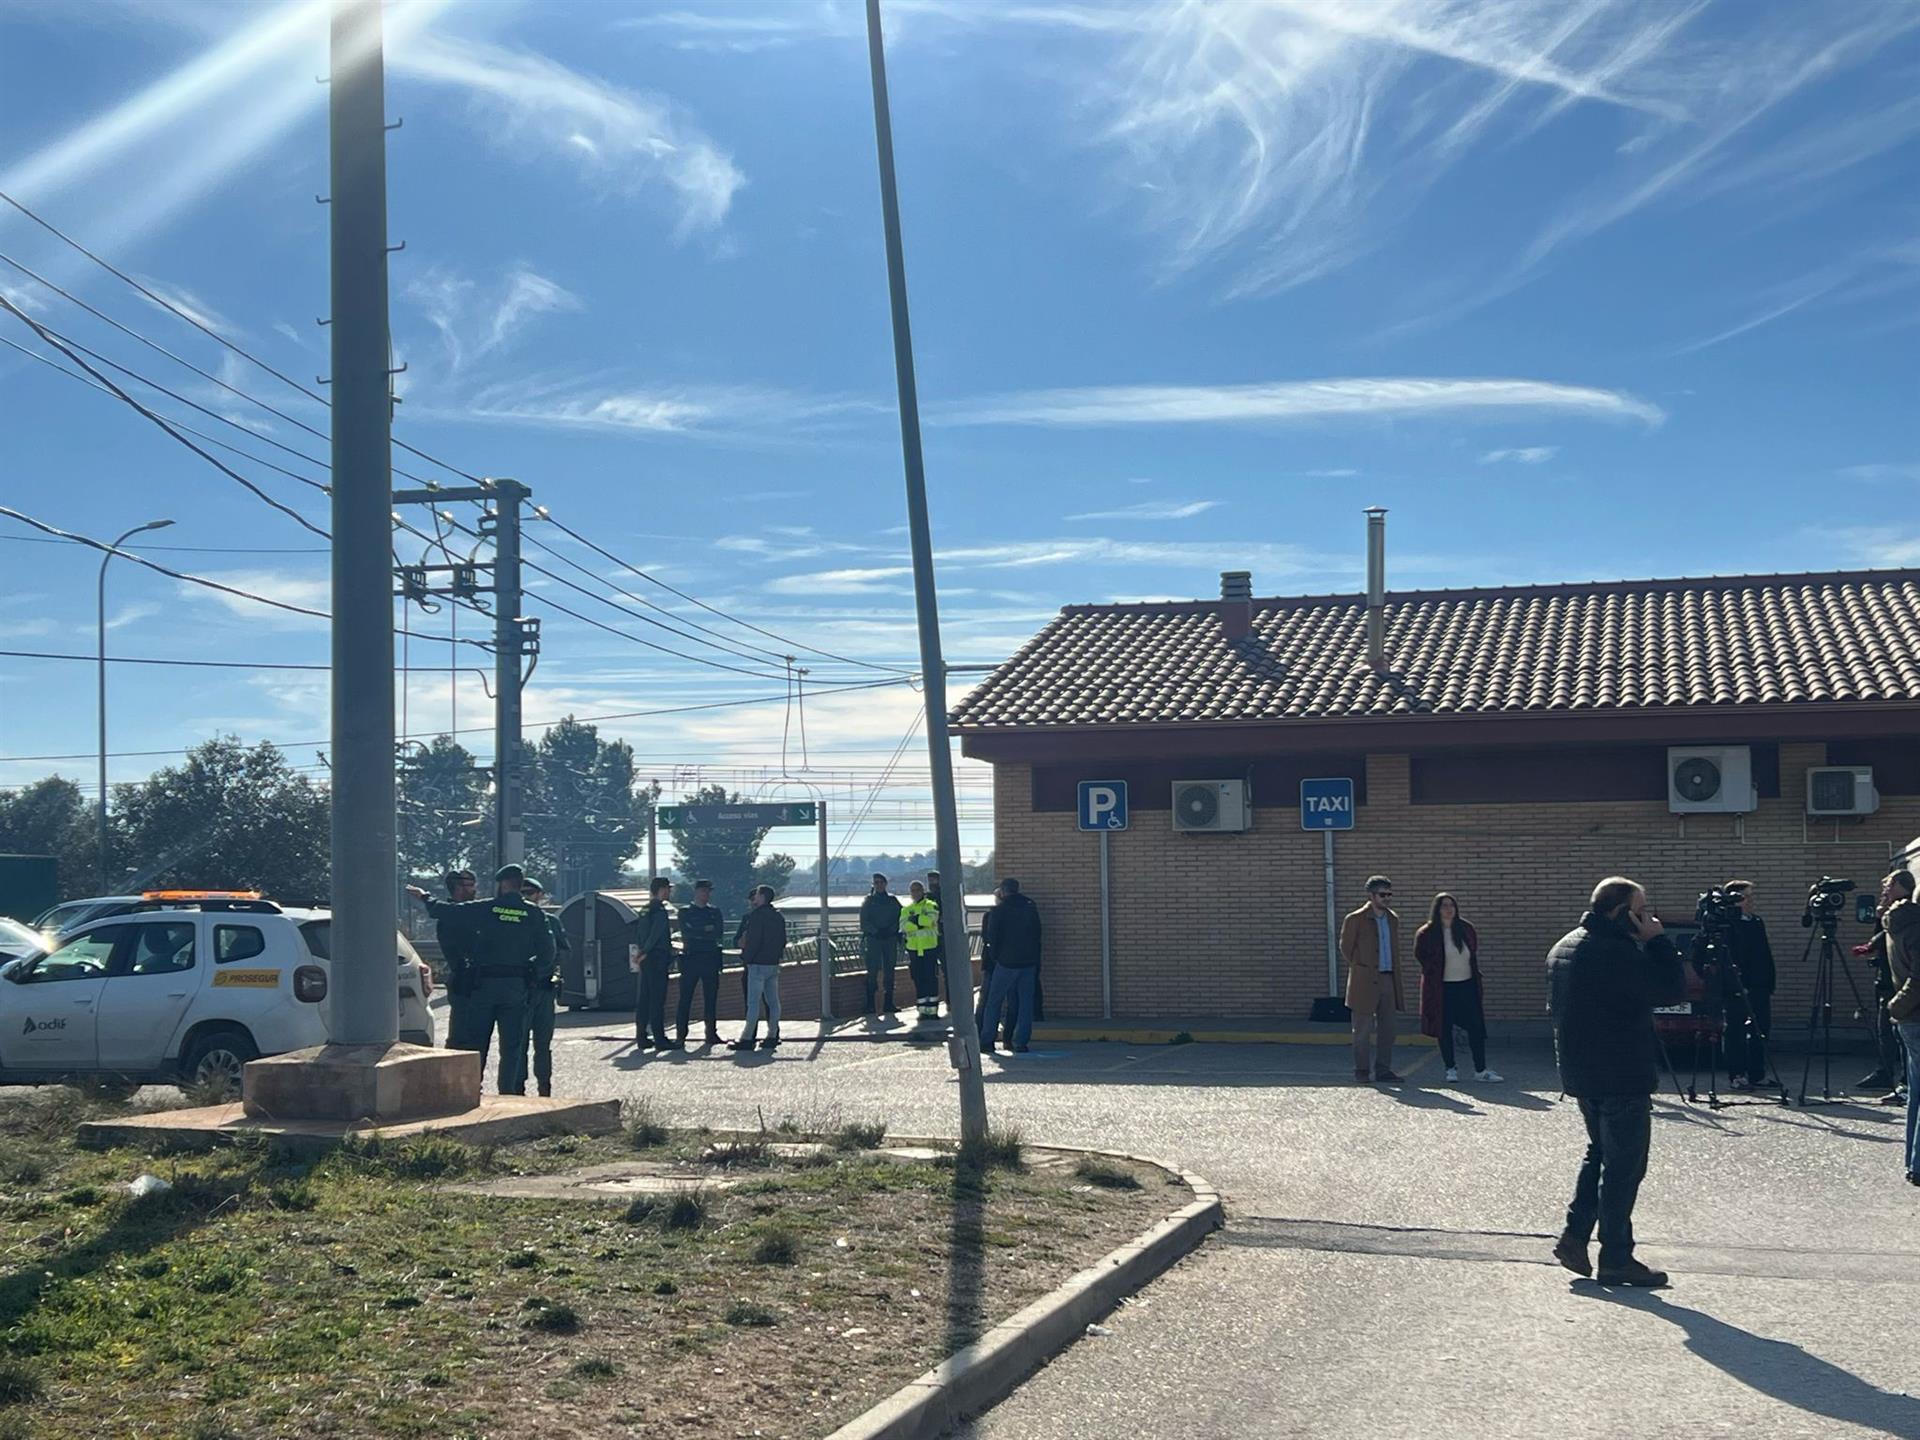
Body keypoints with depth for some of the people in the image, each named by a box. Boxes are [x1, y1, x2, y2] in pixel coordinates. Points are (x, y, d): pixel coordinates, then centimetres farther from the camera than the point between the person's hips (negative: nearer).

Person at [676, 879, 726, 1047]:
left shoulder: (715, 911, 14)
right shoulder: (685, 911, 6)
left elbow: (719, 932, -1)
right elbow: (685, 933, -9)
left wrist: (696, 933, -7)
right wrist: (706, 930, -9)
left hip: (710, 959, 3)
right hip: (690, 958, -3)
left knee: (711, 998, 4)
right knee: (685, 998, -3)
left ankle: (711, 1033, 10)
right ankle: (680, 1034, 0)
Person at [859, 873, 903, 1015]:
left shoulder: (893, 900, 12)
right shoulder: (868, 901, 6)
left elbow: (900, 918, 7)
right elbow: (864, 922, -1)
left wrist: (890, 929, -8)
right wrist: (876, 931, -12)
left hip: (890, 939, 2)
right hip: (873, 939, -2)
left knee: (889, 972, 2)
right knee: (872, 972, -8)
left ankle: (889, 1003, 6)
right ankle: (870, 1004, -7)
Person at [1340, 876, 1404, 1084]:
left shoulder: (1392, 919, 13)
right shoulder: (1355, 919, -5)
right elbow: (1346, 949, 1)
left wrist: (1396, 978, 14)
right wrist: (1361, 969, 1)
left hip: (1387, 979, 5)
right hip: (1365, 982, -5)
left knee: (1387, 1028, 4)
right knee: (1363, 1028, 2)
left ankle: (1383, 1070, 11)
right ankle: (1362, 1070, 11)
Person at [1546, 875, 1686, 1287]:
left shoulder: (1564, 948, 10)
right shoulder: (1619, 953, -21)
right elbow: (1672, 990, -19)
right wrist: (1656, 940, -13)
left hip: (1581, 1074, 9)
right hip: (1622, 1078, -9)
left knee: (1600, 1152, 22)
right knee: (1623, 1166, 0)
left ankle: (1574, 1235, 16)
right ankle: (1615, 1258, 4)